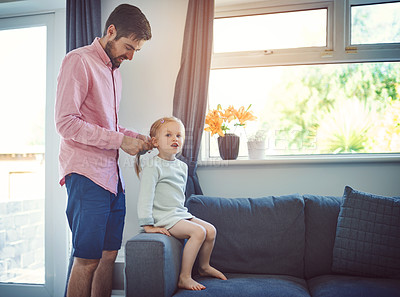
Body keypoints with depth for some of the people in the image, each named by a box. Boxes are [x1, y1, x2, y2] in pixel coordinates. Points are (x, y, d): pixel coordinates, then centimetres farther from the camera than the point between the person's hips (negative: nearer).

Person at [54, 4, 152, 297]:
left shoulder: (114, 69, 20)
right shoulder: (79, 61, -6)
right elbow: (66, 122, -15)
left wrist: (132, 136, 7)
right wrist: (120, 139, -15)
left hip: (112, 174, 8)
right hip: (86, 174, -8)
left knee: (109, 254, 10)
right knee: (87, 259, -4)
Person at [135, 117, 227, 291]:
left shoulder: (182, 166, 10)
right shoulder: (153, 167, -16)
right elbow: (145, 197, -19)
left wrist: (182, 212, 19)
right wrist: (147, 225, -22)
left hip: (180, 213, 8)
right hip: (163, 217, -8)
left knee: (211, 230, 4)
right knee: (198, 232, -23)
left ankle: (204, 267, 28)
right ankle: (184, 278, -13)